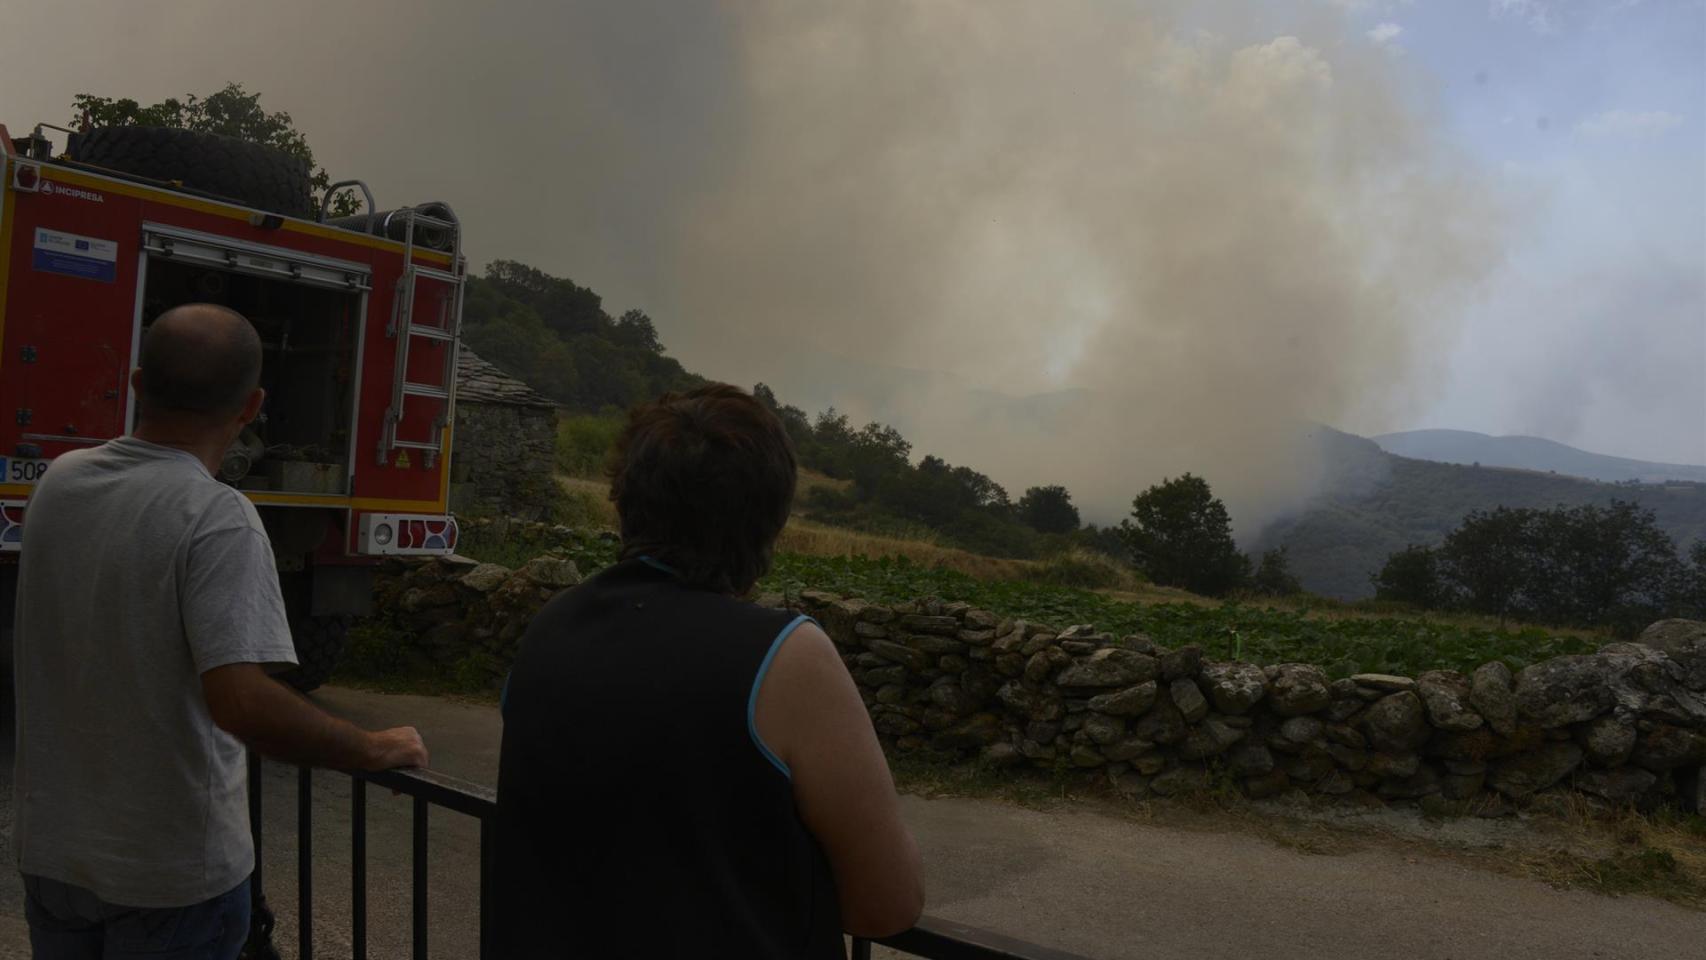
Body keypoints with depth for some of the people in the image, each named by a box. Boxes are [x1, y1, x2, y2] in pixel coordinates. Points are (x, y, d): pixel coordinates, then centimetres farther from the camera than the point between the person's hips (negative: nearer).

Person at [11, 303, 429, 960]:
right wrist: (378, 750, -21)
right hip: (170, 869, -6)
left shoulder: (59, 482, -3)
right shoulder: (216, 518, -25)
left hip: (48, 849, 6)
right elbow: (241, 703, -33)